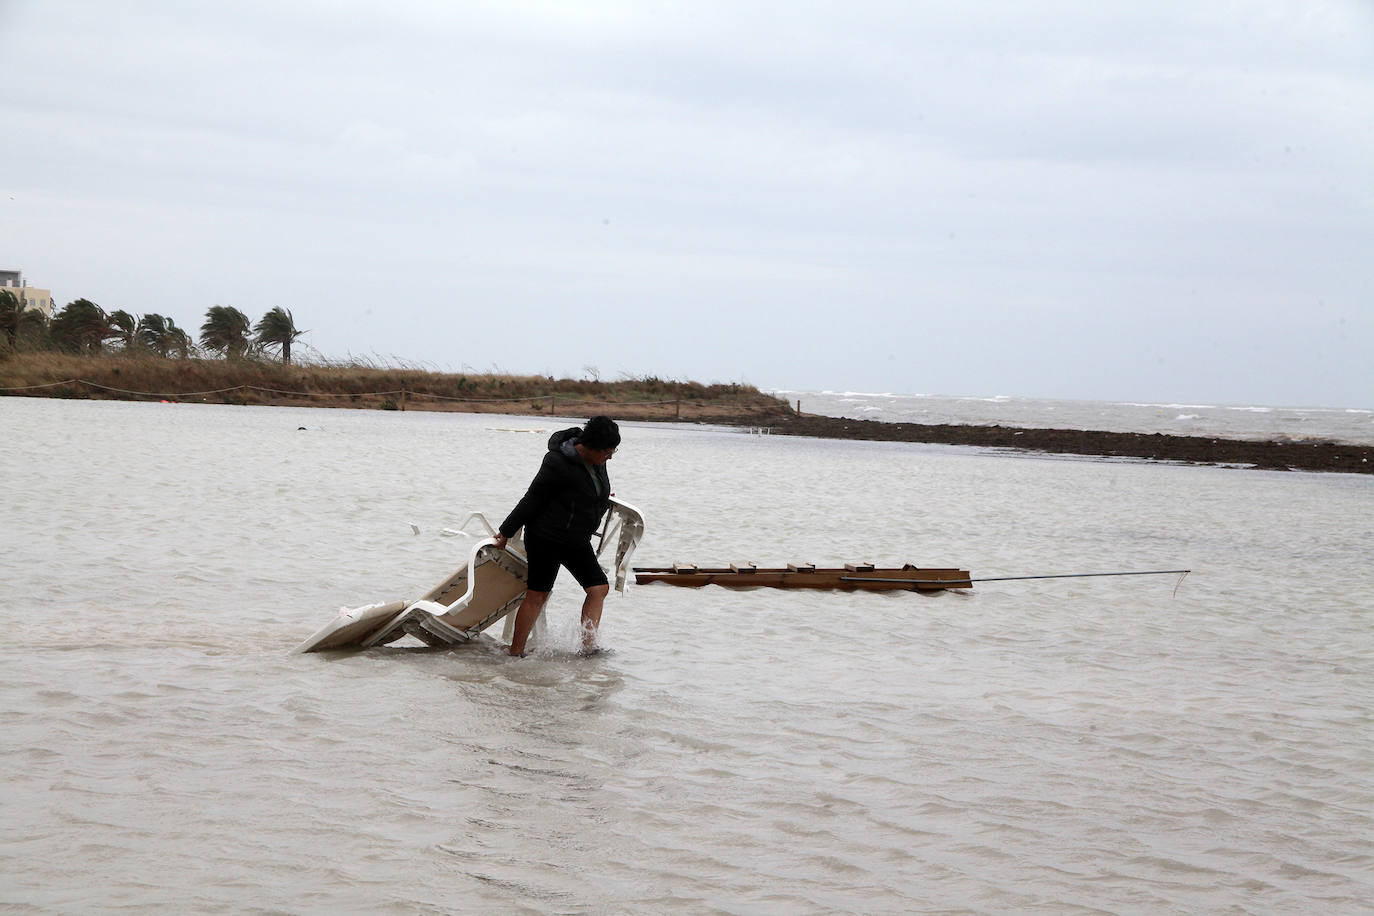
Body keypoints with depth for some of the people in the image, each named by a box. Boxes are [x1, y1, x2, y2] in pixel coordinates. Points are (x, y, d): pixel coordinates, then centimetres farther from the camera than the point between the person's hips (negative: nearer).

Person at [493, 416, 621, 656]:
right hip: (547, 538, -8)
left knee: (599, 588, 0)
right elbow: (533, 499, -17)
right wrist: (506, 532, -10)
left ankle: (588, 645, 1)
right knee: (537, 594, -4)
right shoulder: (558, 464, -24)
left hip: (577, 541, 8)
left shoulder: (596, 461, -1)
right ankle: (515, 652, 2)